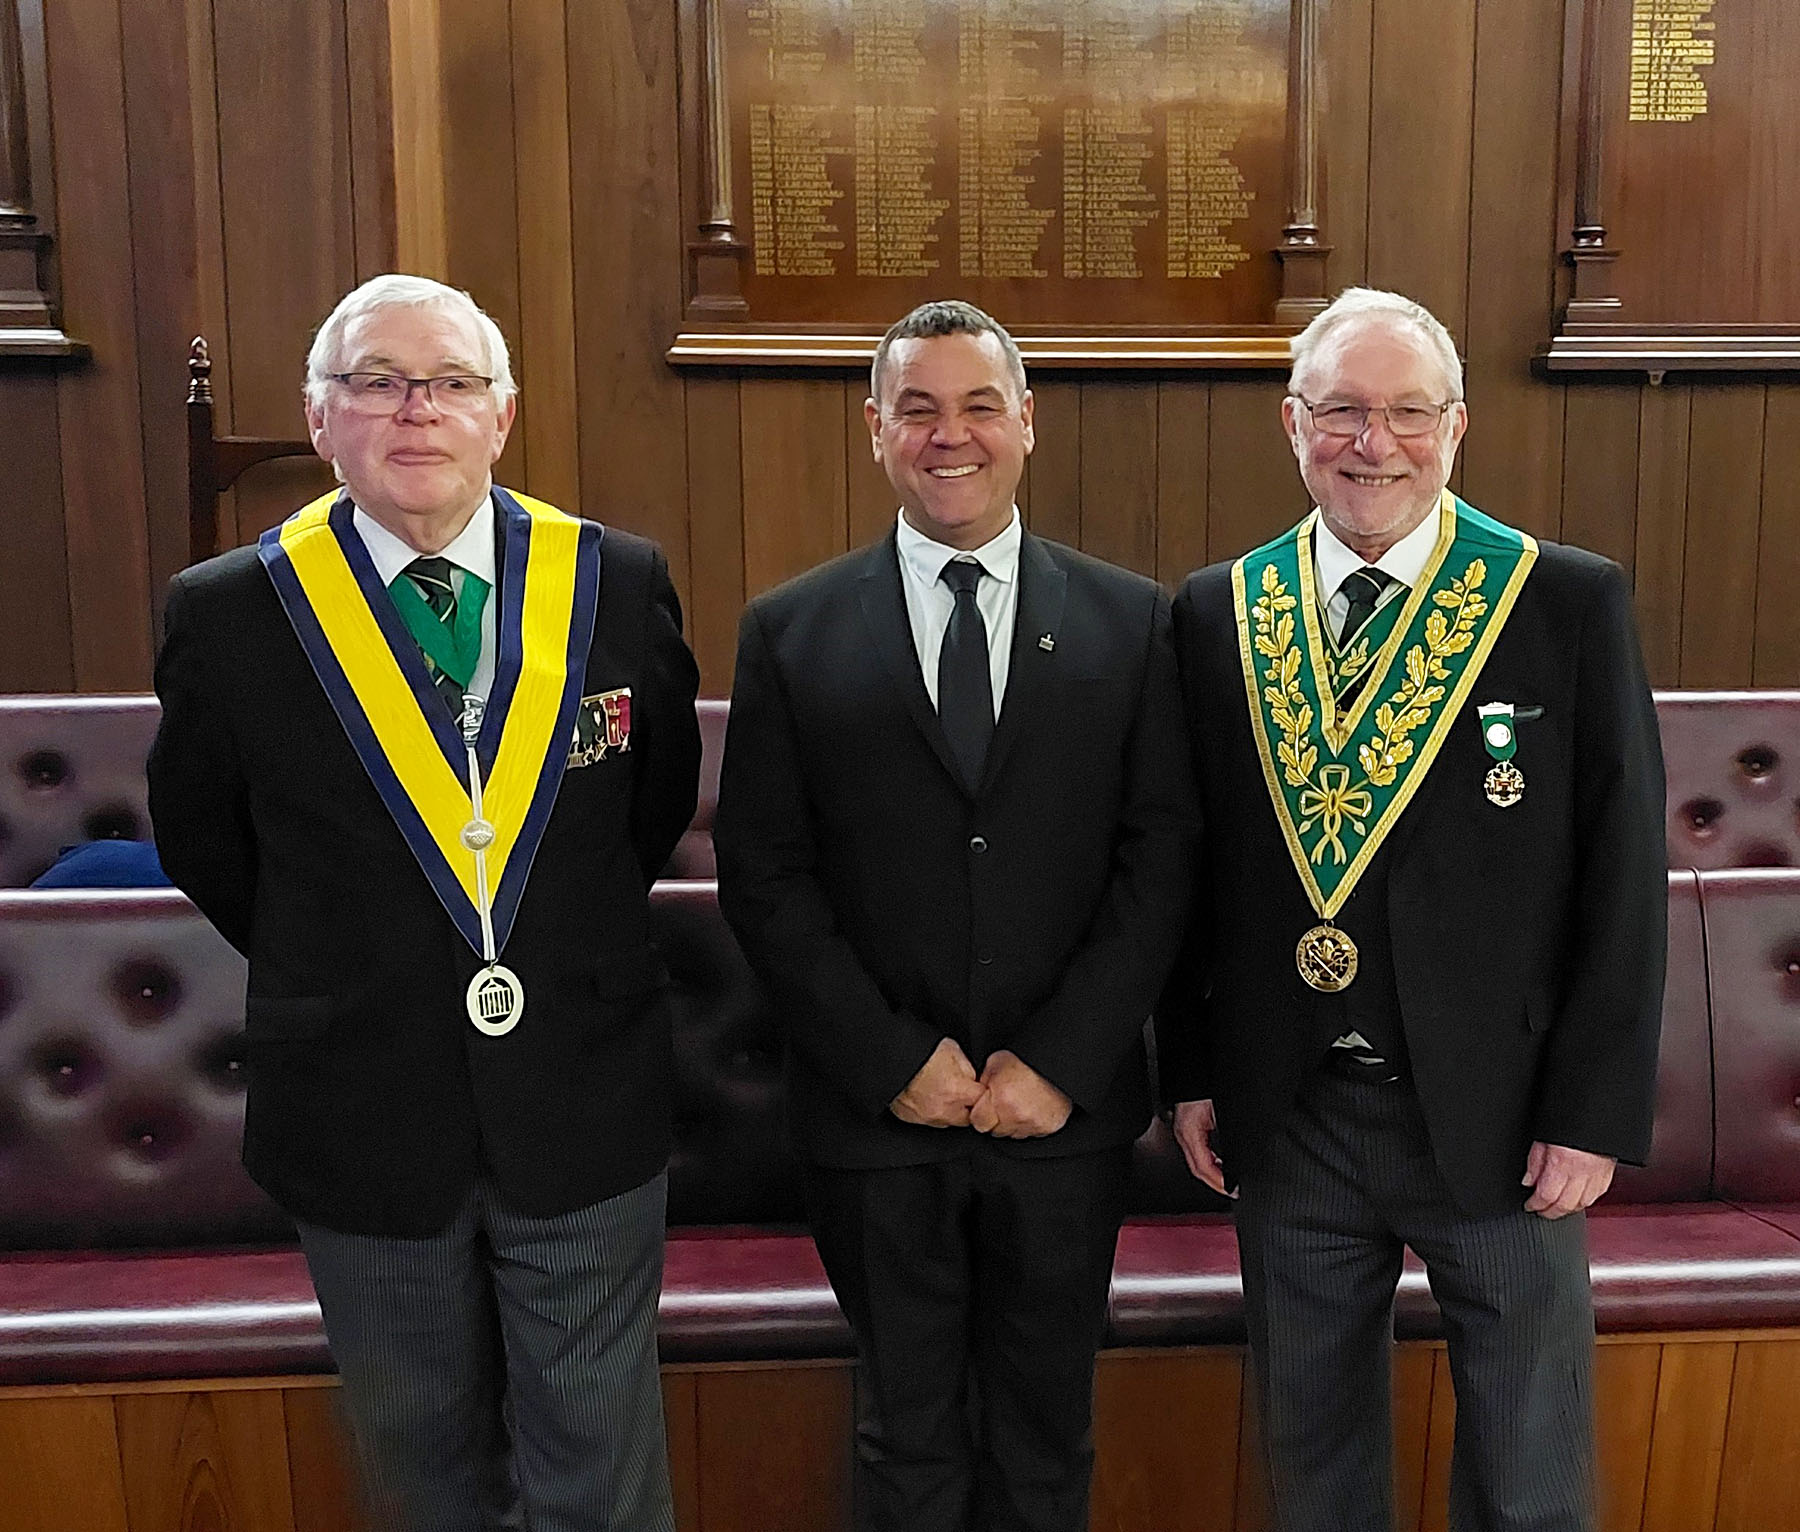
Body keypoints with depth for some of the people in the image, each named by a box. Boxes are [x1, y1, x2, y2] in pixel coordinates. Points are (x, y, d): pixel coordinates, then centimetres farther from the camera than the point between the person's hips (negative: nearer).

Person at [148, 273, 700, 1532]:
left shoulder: (620, 583, -7)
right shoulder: (229, 613, -9)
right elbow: (204, 841, 5)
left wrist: (566, 947, 7)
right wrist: (331, 976, 5)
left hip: (585, 1107, 0)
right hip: (365, 1119, 0)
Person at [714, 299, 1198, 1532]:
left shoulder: (1131, 622, 0)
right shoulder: (791, 633, -1)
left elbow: (1160, 861, -3)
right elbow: (763, 877, -4)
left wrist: (1060, 1063, -11)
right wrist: (891, 1059, -11)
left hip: (1067, 1109, 1)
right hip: (875, 1112, 0)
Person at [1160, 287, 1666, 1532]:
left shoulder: (1572, 602, -5)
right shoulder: (1218, 613, 2)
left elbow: (1624, 875, -5)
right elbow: (1191, 861, 6)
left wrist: (1596, 1111, -8)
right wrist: (1191, 1071, 4)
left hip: (1502, 1116, -2)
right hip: (1288, 1116, 2)